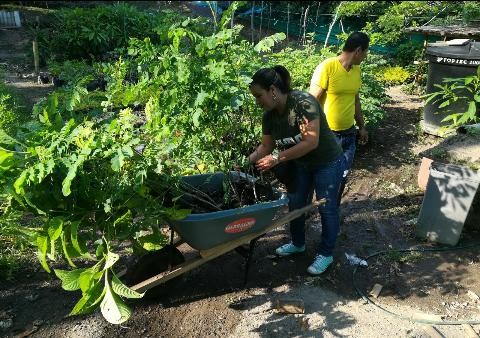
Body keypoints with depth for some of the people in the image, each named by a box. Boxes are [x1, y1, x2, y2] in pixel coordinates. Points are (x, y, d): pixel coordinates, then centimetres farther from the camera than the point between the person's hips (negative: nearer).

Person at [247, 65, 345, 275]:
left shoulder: (303, 102, -30)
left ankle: (326, 254, 25)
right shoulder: (269, 115, -8)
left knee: (326, 208, 6)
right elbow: (266, 146, -2)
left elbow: (312, 142, -33)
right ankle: (297, 244, 39)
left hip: (327, 163, -7)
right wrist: (247, 161, -18)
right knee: (295, 204, 15)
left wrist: (277, 158, -34)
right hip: (299, 164, 7)